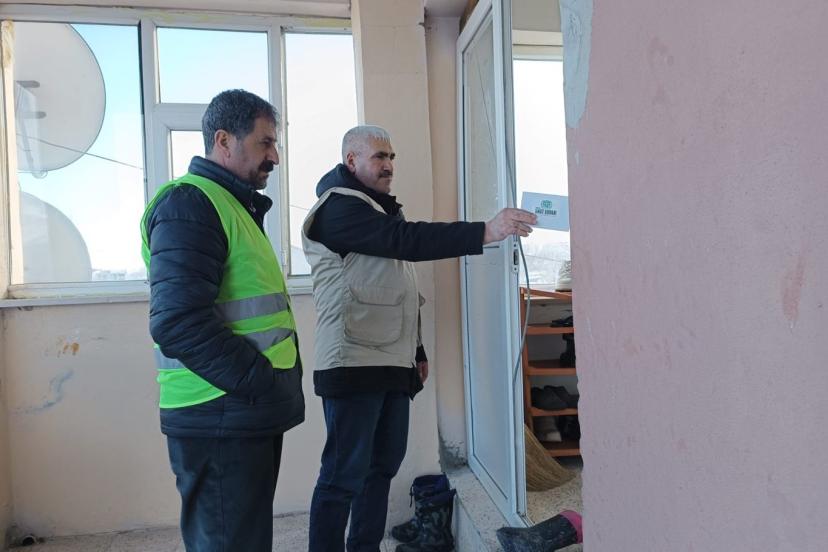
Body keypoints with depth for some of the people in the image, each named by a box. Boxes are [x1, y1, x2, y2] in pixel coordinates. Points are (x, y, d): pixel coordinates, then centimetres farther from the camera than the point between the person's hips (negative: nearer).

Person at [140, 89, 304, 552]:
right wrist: (263, 382, -19)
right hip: (220, 421, -9)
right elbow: (178, 322, -25)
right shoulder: (190, 203, -13)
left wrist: (278, 384, 13)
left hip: (248, 418, 9)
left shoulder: (234, 205, 19)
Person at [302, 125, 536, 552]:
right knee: (345, 475, -4)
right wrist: (484, 232, -32)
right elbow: (406, 239, -25)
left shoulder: (380, 209, 22)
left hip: (392, 364, 9)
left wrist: (416, 350, 23)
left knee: (383, 464, 12)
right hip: (354, 366, -9)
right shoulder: (339, 207, -9)